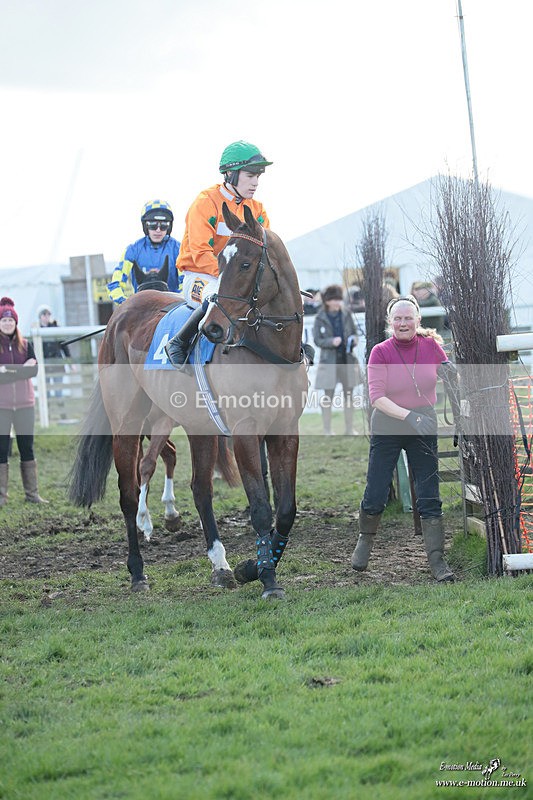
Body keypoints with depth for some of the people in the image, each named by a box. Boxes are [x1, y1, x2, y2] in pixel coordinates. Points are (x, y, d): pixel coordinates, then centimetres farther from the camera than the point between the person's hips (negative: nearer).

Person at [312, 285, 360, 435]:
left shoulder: (346, 315, 4)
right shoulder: (320, 319, -3)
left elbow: (354, 332, 13)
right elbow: (317, 340, -5)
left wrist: (354, 339, -9)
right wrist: (331, 341, -21)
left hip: (347, 360, 3)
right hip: (329, 361, -3)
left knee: (349, 395, 6)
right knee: (328, 396, -1)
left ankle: (349, 429, 14)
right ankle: (327, 430, 5)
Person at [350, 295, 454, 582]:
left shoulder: (431, 345, -4)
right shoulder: (380, 352, -10)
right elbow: (376, 397, -17)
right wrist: (408, 415, -29)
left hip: (424, 429, 1)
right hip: (387, 429, -1)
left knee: (429, 498, -2)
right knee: (375, 496, 5)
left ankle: (437, 560, 1)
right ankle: (365, 541, 34)